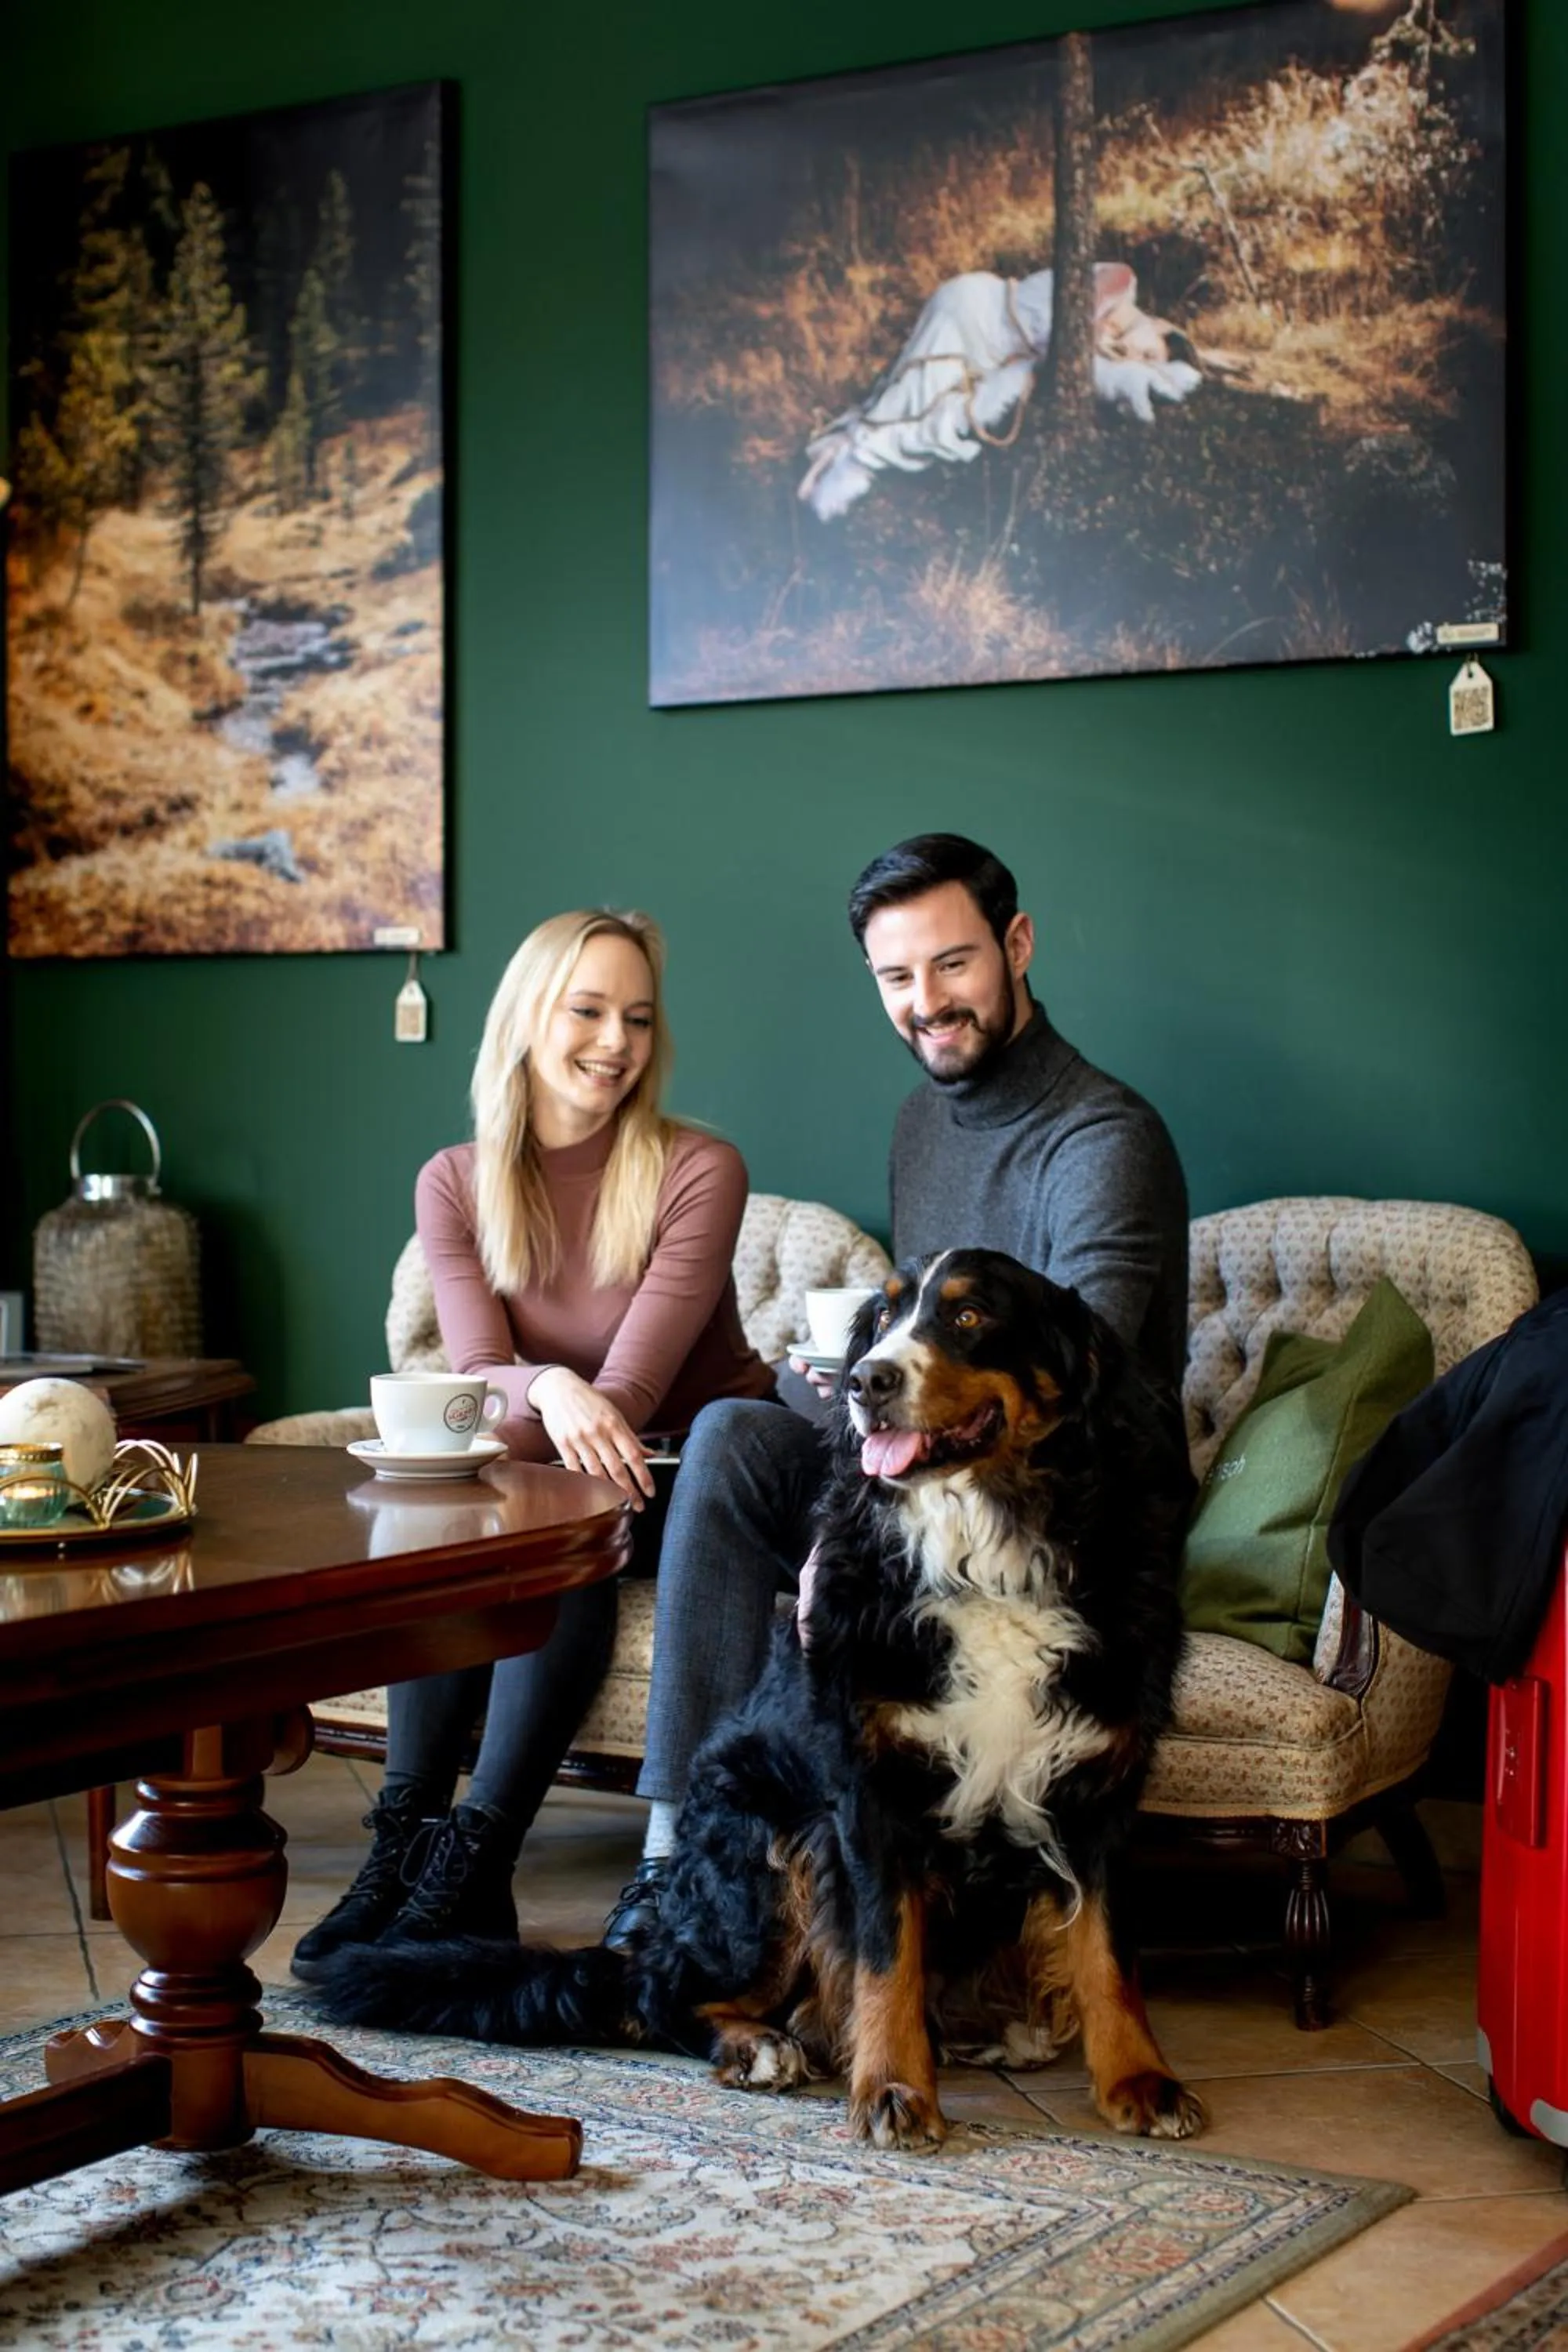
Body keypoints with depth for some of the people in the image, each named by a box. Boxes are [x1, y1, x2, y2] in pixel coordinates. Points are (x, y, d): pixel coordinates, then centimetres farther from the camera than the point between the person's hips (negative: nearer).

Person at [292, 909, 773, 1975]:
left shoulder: (697, 1170, -13)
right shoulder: (456, 1183, -2)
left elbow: (629, 1386, -21)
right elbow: (478, 1370, -15)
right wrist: (548, 1390, -39)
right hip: (549, 1471, 3)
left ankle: (474, 1868, -31)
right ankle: (405, 1845, -24)